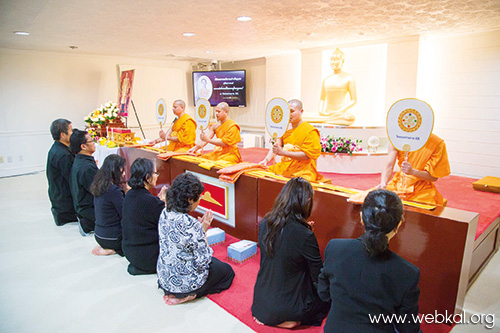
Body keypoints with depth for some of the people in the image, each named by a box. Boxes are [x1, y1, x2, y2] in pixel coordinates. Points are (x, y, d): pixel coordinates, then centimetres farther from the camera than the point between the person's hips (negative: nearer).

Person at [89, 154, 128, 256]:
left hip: (99, 235, 8)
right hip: (112, 237, -8)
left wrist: (123, 191, 1)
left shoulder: (99, 186, 3)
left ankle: (104, 246, 11)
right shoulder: (114, 190, -25)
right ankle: (112, 249, 1)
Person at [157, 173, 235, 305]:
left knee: (216, 262, 30)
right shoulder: (191, 225, -31)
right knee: (227, 270, 19)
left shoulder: (164, 214, -7)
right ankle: (188, 295, 4)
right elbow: (203, 260, -19)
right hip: (186, 283, -7)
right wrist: (203, 231, -12)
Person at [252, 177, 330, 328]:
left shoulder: (264, 224, -8)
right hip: (287, 308, -6)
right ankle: (285, 320, 4)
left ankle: (265, 315, 14)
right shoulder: (305, 236, -26)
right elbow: (319, 277, -13)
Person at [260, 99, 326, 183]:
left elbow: (306, 155, -13)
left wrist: (284, 152, -24)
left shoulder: (310, 131, -4)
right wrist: (266, 160, -8)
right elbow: (276, 146, 12)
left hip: (303, 172, -7)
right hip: (283, 169, 7)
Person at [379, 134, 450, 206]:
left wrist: (412, 171, -28)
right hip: (398, 185, 3)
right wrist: (383, 183, -31)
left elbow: (434, 177, -10)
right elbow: (389, 166, -11)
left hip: (422, 189, -3)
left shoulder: (437, 143, -10)